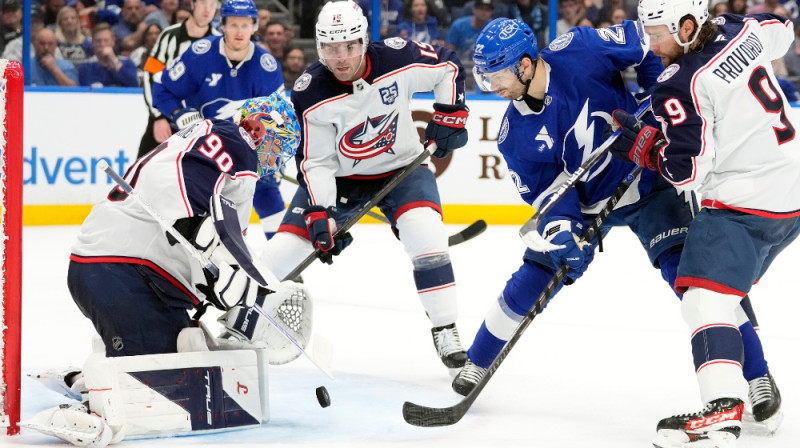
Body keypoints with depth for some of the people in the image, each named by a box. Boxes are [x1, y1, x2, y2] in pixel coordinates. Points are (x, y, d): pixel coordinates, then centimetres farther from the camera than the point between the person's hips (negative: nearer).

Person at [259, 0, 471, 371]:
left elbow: (448, 67, -3)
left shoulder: (397, 59, -23)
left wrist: (449, 115, -11)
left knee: (425, 233, -27)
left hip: (401, 167, 0)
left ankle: (445, 333, -13)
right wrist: (320, 215, -27)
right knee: (282, 250, -7)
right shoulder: (311, 94, -22)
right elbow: (316, 162, -17)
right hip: (339, 176, 0)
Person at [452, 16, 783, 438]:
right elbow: (545, 188, -10)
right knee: (533, 279, 0)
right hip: (584, 202, 3)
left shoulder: (580, 51, -24)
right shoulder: (515, 134, -14)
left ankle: (755, 377, -10)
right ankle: (477, 362, 23)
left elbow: (641, 44, -11)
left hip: (648, 178, -3)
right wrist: (560, 230, -28)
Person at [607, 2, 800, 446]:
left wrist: (640, 142, -5)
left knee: (705, 297, -17)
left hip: (746, 204, -10)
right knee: (729, 285, 25)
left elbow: (687, 170, -17)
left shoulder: (681, 87, -18)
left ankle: (723, 410, -33)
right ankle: (756, 383, 32)